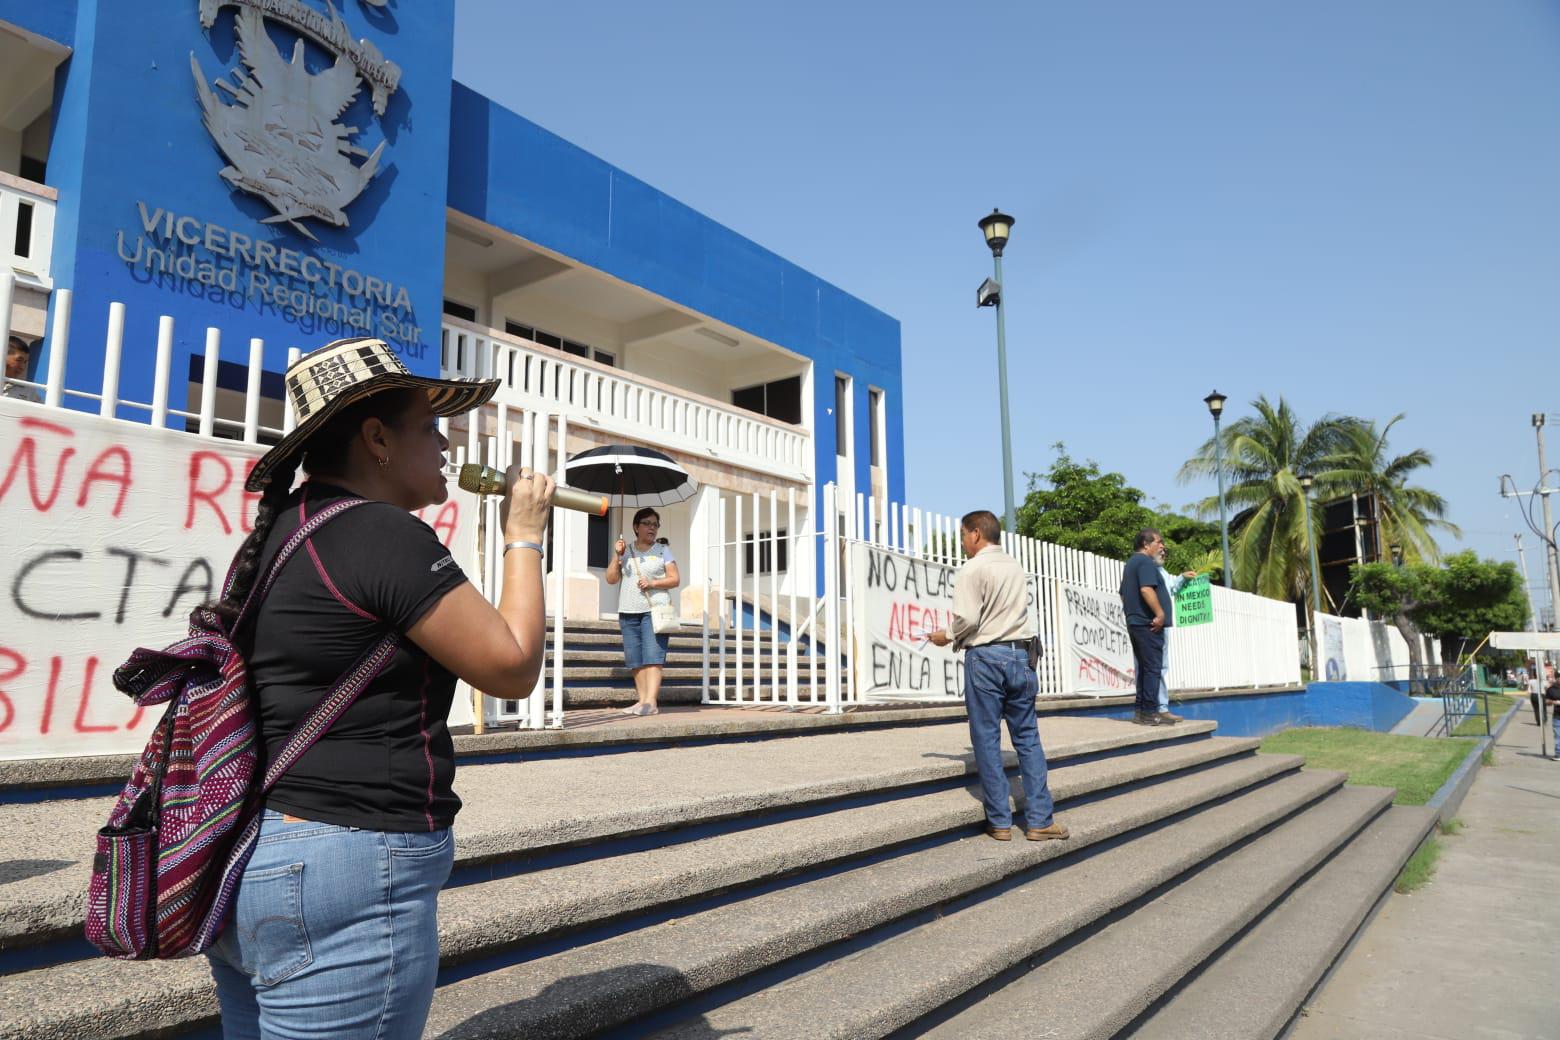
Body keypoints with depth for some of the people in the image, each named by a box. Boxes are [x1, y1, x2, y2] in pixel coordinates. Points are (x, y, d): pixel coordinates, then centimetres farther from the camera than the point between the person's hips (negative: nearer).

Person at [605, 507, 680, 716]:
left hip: (654, 610, -3)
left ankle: (651, 701, -18)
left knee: (653, 657, -13)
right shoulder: (626, 551, 14)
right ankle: (642, 701, 6)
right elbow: (611, 579, 9)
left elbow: (675, 579, 2)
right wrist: (617, 555, -2)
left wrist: (653, 583, -13)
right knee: (636, 660, 3)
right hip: (628, 612, 4)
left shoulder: (663, 550, 8)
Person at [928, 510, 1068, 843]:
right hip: (1019, 654, 6)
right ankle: (1040, 820, 8)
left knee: (987, 740, 2)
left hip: (985, 657, -6)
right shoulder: (1016, 567, 14)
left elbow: (967, 619, -16)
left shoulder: (973, 569, -8)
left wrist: (947, 636, 3)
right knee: (1028, 737, 8)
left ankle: (1000, 821, 5)